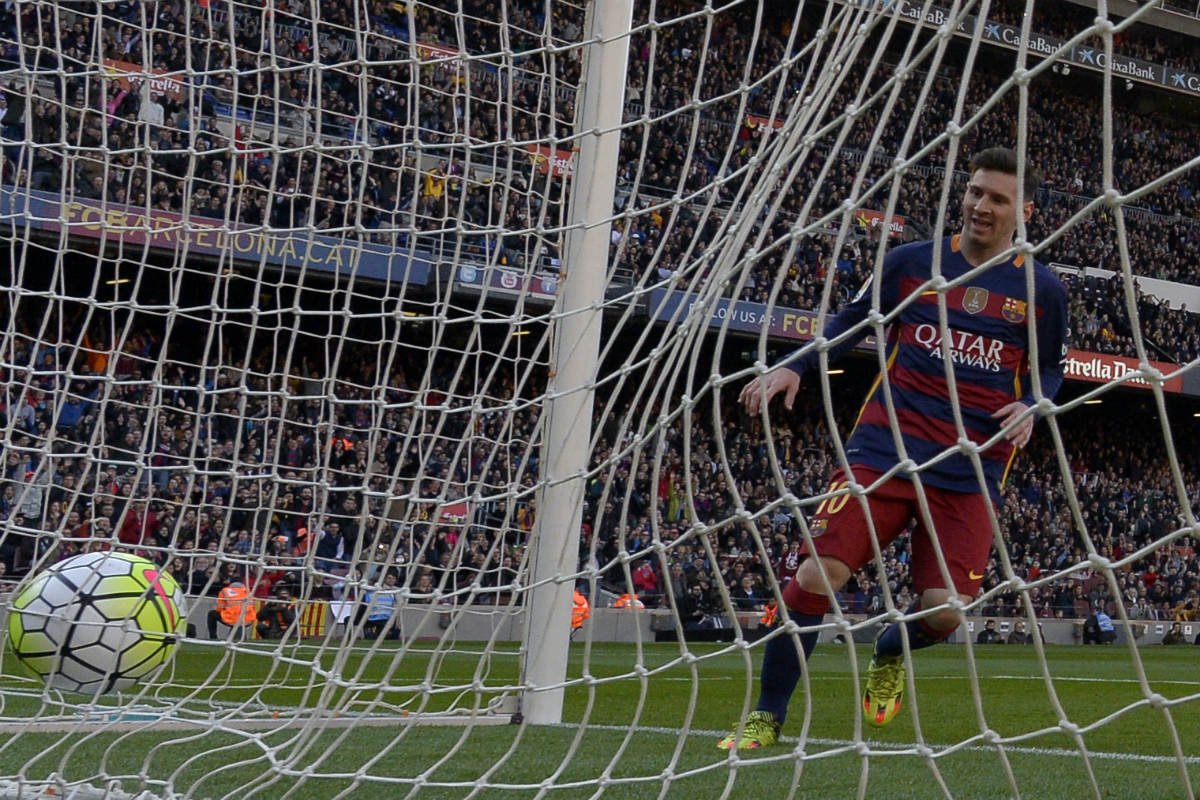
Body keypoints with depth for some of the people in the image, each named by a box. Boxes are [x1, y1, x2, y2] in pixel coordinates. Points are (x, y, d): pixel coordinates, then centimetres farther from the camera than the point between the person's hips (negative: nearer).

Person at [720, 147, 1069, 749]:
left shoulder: (1042, 290, 6)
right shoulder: (912, 261, 6)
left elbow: (1048, 368, 19)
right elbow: (852, 322, 16)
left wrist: (1031, 405, -3)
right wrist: (793, 366, 1)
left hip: (970, 469, 1)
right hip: (886, 446, 0)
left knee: (945, 610, -9)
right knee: (818, 573, -15)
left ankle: (889, 654, 30)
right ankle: (766, 717, 2)